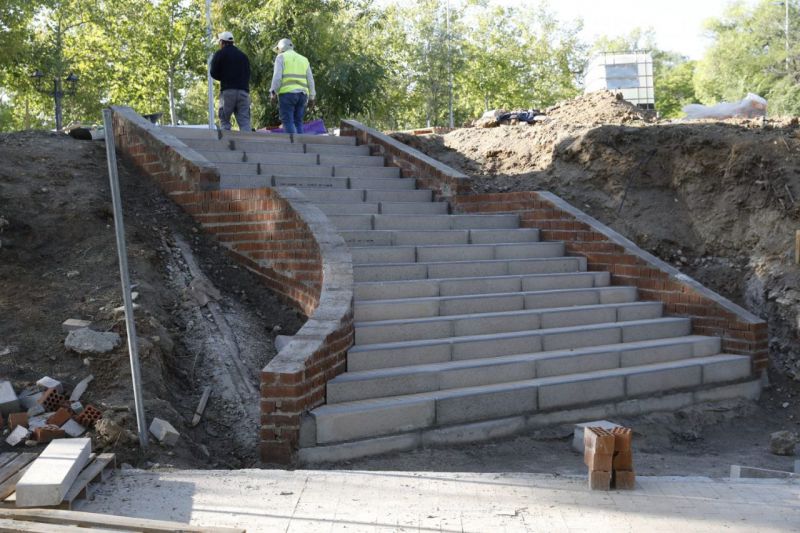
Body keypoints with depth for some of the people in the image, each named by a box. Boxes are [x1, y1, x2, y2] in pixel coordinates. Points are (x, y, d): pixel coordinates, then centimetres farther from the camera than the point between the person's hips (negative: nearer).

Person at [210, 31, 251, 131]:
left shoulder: (220, 53, 5)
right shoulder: (243, 55, 21)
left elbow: (214, 73, 0)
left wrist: (224, 79, 16)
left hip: (227, 90, -4)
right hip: (244, 90, 4)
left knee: (224, 120, 3)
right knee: (244, 121, -1)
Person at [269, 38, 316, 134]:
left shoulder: (281, 57, 7)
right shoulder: (304, 59, 22)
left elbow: (277, 76, -7)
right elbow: (310, 80, 16)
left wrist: (273, 92, -6)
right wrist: (311, 97, 18)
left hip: (287, 93, -5)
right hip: (302, 94, 5)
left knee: (288, 122, -8)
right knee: (298, 122, 7)